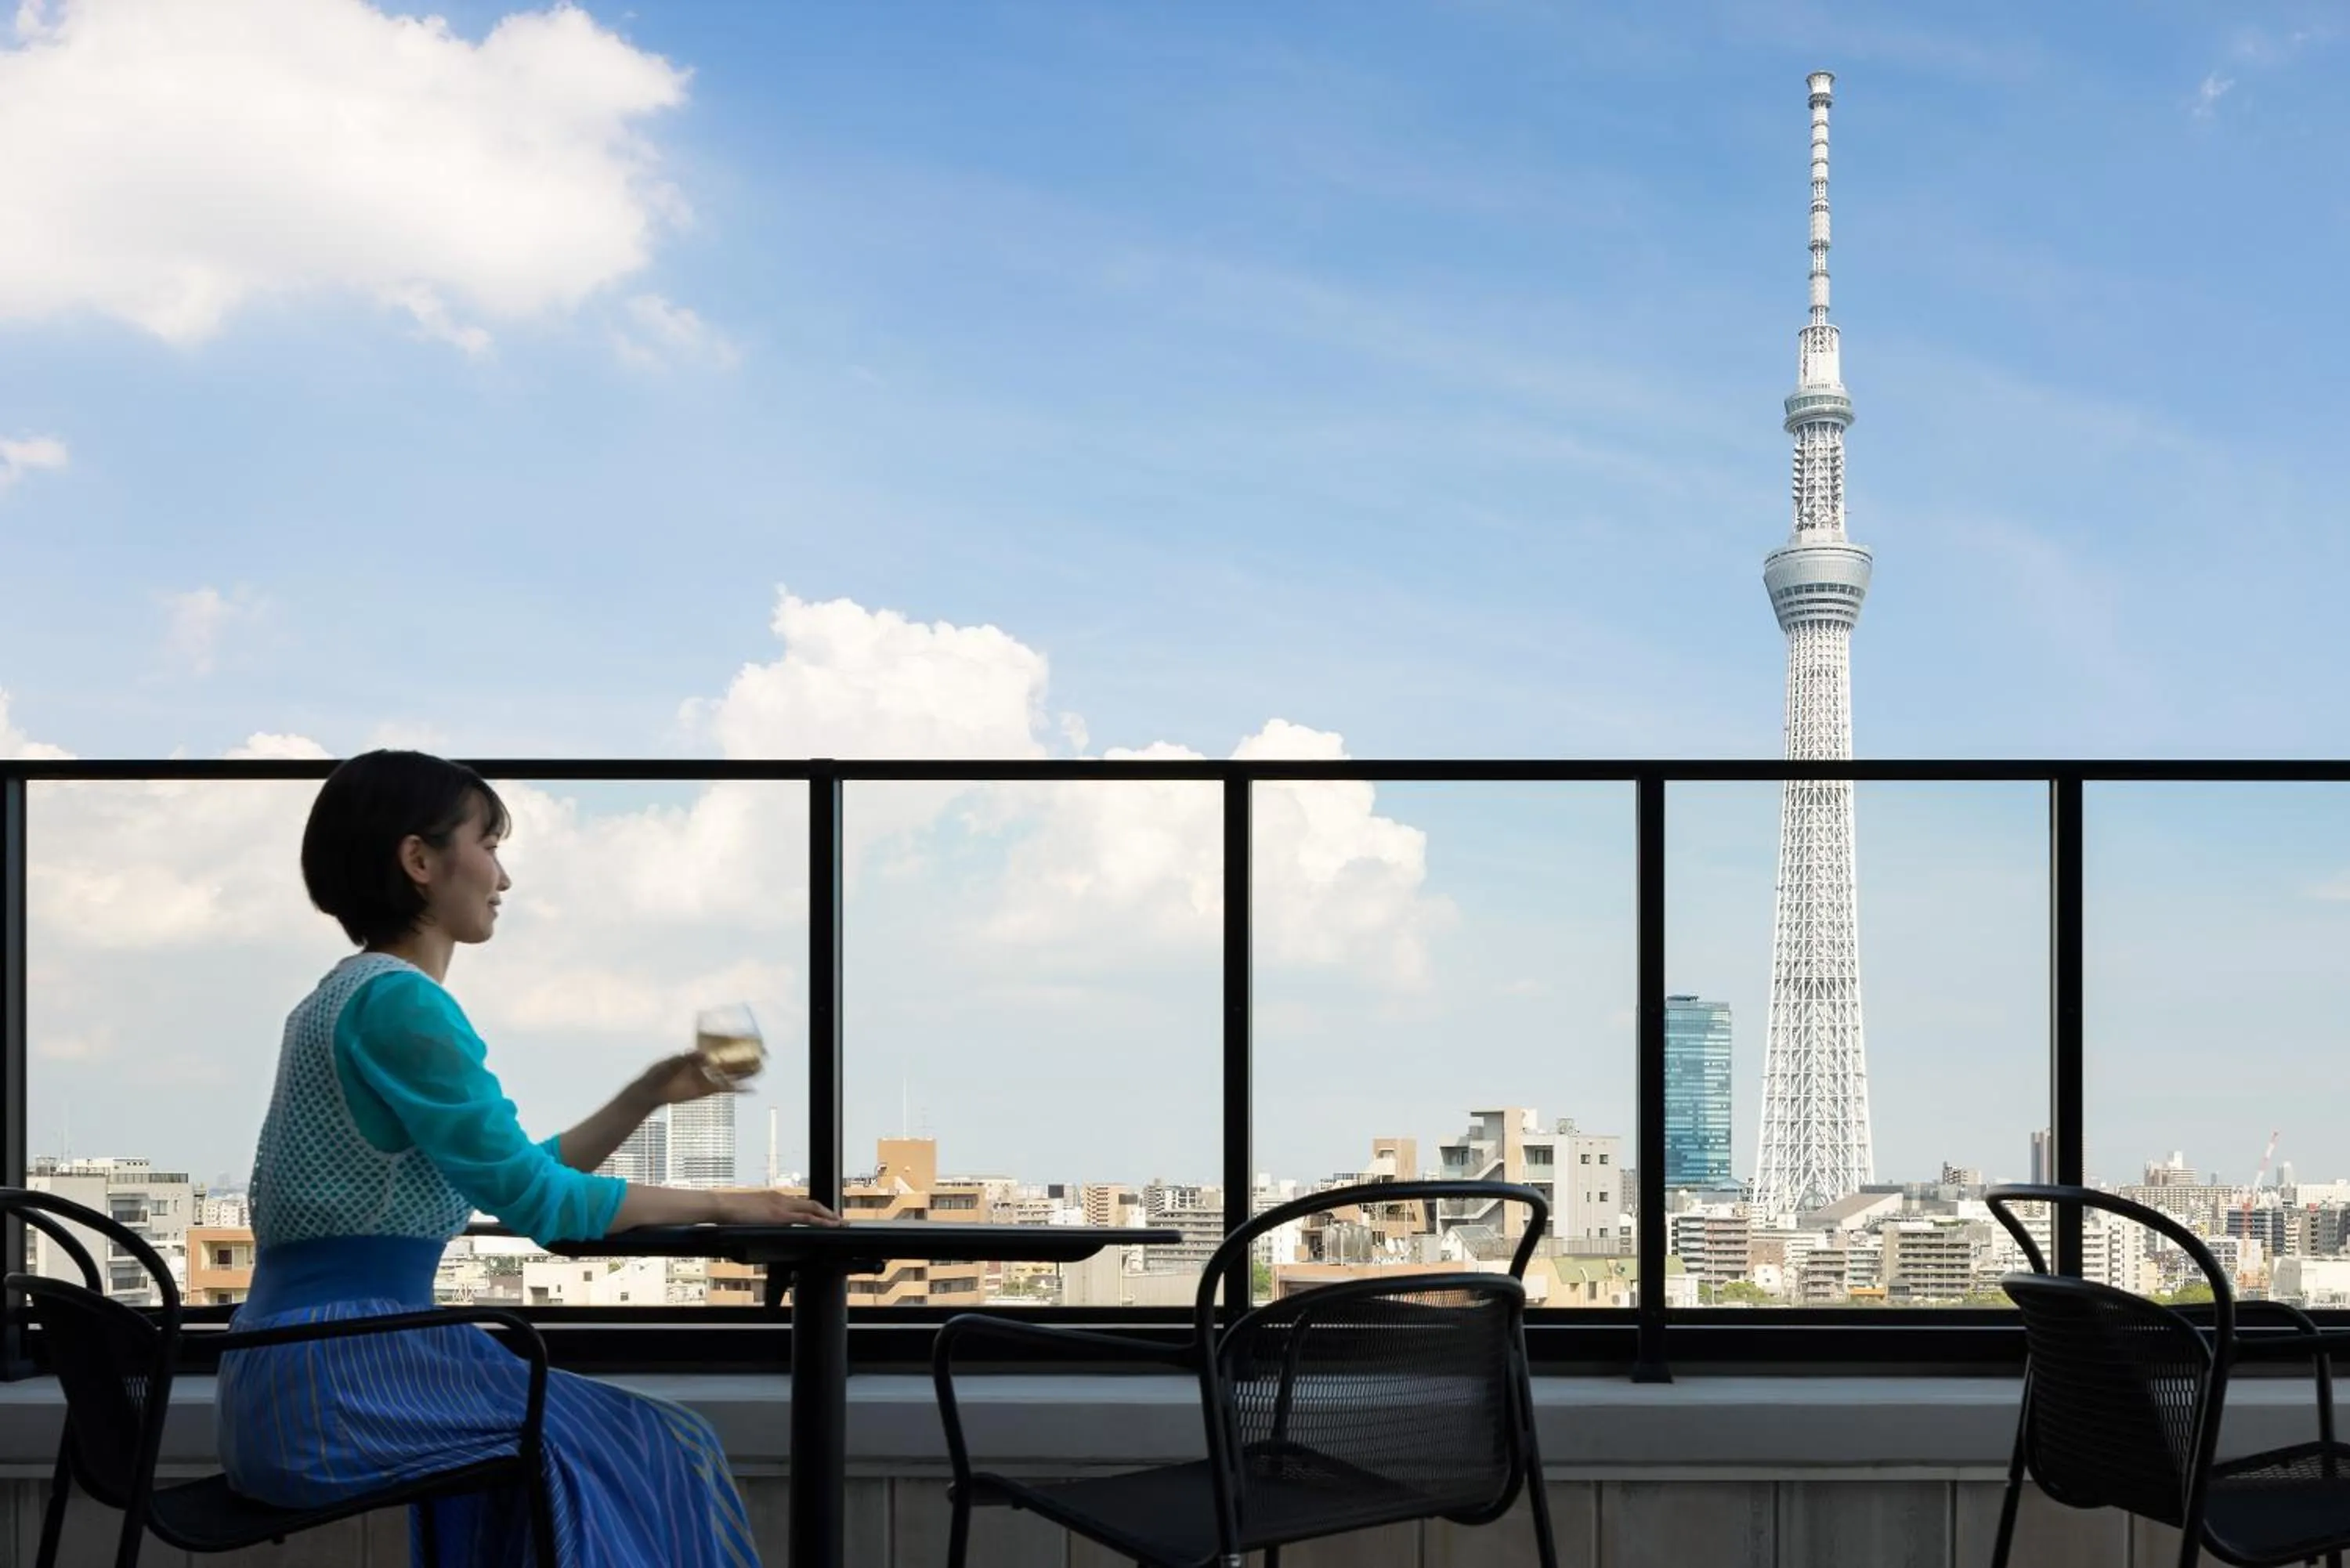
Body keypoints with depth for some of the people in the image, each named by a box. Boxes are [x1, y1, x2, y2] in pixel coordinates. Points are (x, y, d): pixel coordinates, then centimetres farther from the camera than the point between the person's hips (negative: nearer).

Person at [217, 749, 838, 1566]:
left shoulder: (354, 995, 17)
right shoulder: (398, 1001, -14)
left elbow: (518, 1176, 20)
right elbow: (534, 1197, -13)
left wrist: (651, 1094, 18)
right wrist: (723, 1204, -2)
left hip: (307, 1373, 10)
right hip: (339, 1376, -10)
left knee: (582, 1452, 21)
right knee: (653, 1452, -3)